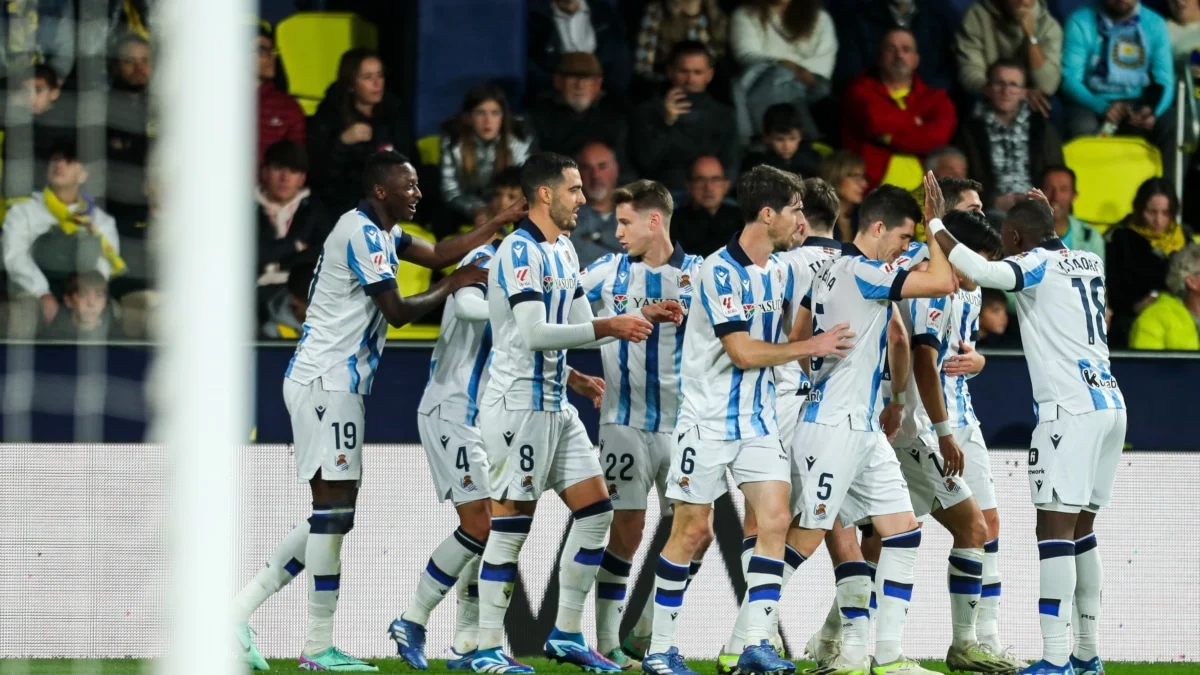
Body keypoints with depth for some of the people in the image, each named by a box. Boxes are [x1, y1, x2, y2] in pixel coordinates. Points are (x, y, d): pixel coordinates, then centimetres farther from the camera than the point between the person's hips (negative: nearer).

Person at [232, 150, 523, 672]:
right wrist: (453, 287, -3)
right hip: (325, 381, -10)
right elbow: (397, 312, -15)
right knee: (333, 508, -8)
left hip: (337, 384, 10)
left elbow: (437, 254, 19)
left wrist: (501, 223, 13)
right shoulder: (363, 234, -14)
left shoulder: (380, 233, 18)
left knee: (333, 514, 9)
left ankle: (240, 610, 7)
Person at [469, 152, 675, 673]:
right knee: (512, 523, -7)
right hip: (518, 403, -10)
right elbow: (533, 333, -24)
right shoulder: (520, 251, -15)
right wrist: (607, 328, -22)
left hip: (555, 405, 10)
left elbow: (582, 327, 20)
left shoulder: (564, 251, 15)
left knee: (595, 511, 7)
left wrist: (645, 317, 10)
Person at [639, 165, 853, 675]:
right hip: (709, 420, -6)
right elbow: (743, 351, -21)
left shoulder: (781, 270, 7)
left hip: (760, 420, 7)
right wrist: (811, 347, -15)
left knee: (775, 520, -7)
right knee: (692, 530, -2)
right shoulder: (719, 270, -17)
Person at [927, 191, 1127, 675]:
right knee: (1080, 529, 17)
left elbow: (984, 273, -24)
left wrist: (933, 225, -15)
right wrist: (1047, 220, 49)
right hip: (1110, 404, 8)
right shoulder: (1089, 263, 18)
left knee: (1055, 528, -11)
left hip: (1071, 409, -8)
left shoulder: (1038, 263, -4)